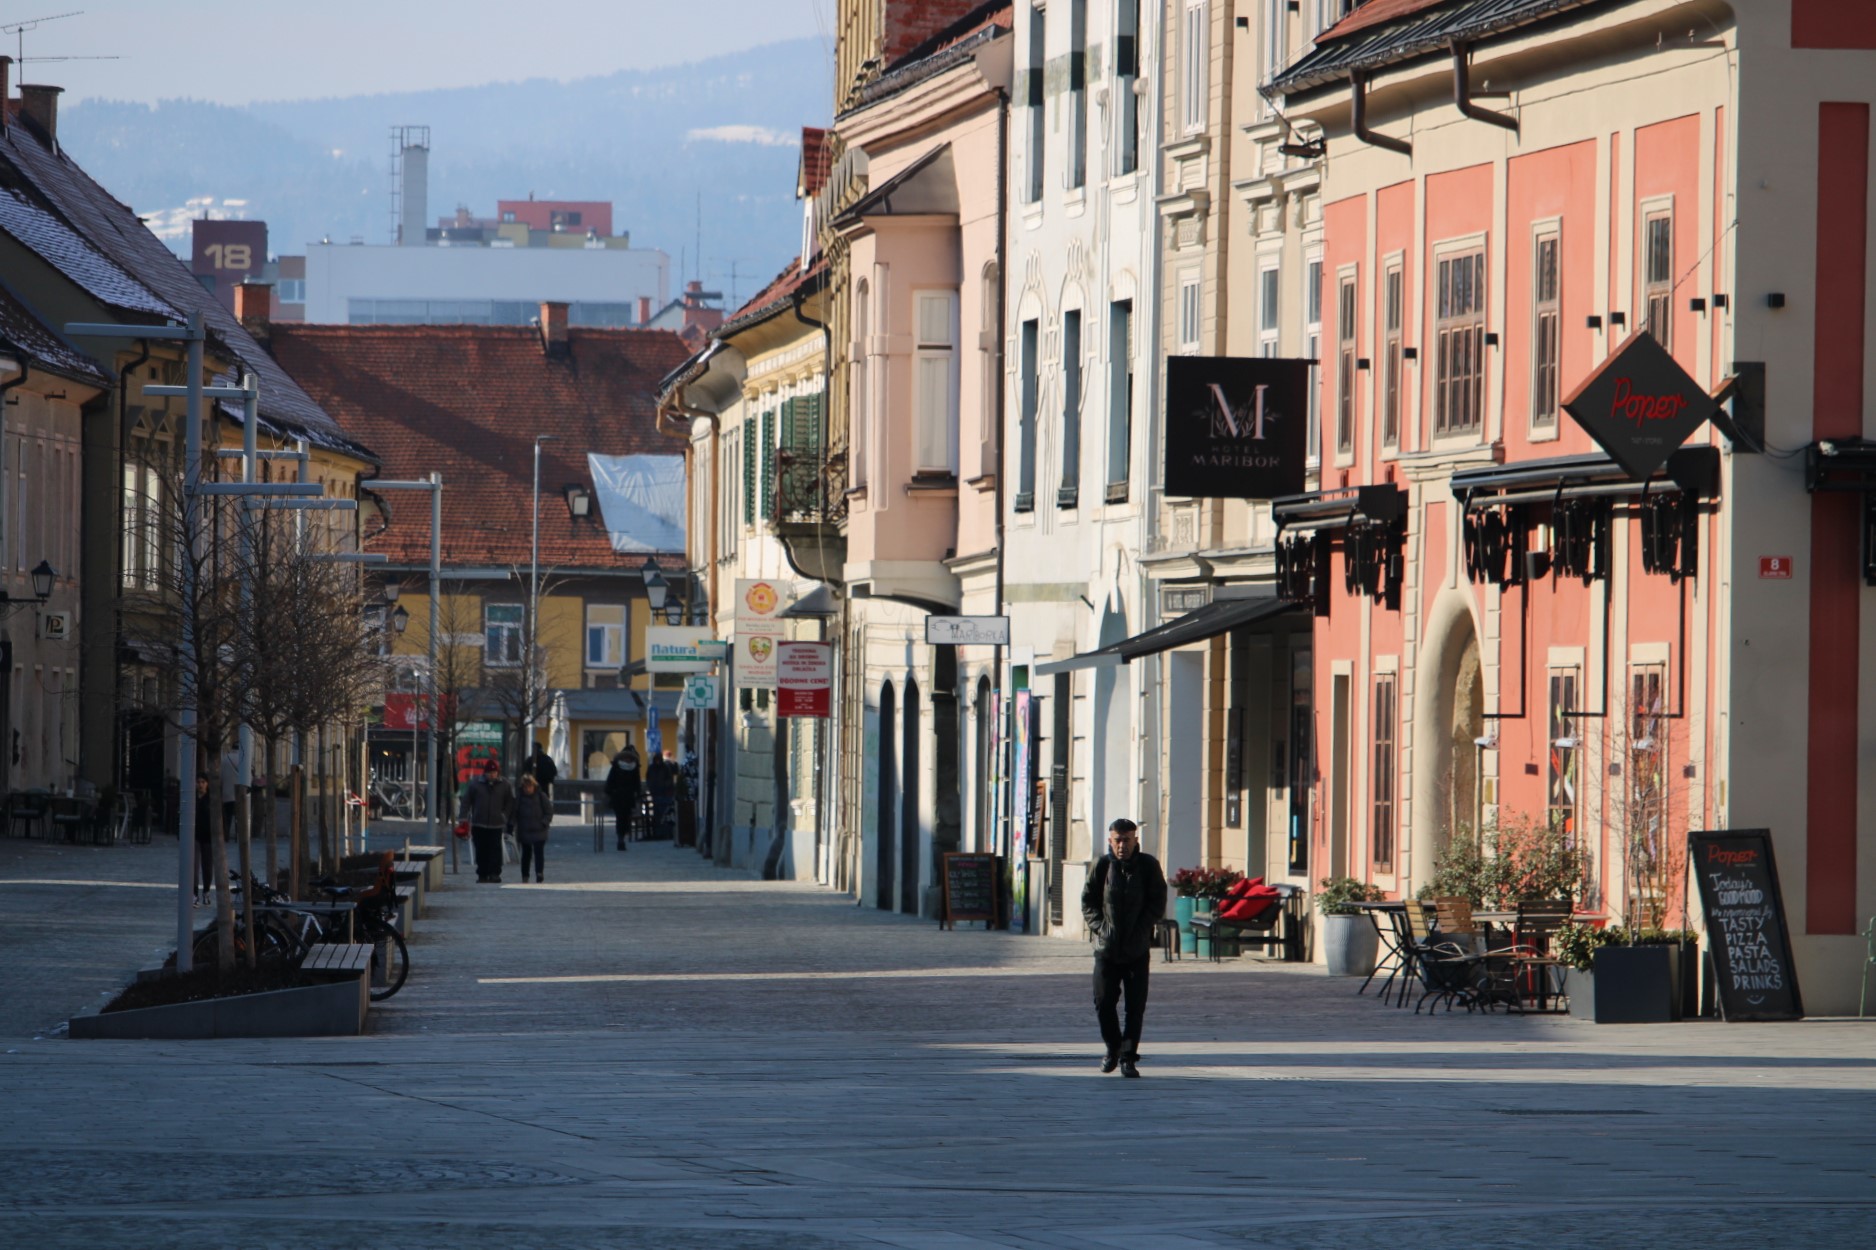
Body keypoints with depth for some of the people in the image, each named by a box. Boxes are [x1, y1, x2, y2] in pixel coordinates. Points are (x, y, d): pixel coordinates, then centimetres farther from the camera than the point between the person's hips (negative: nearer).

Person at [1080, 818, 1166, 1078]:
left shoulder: (1149, 866, -1)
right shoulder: (1102, 866, 1)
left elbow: (1157, 905, 1)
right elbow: (1088, 901, 6)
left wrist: (1141, 929, -11)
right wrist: (1100, 927, -8)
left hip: (1138, 949, -1)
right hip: (1107, 948, 1)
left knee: (1135, 1006, -1)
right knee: (1104, 1002, 1)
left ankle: (1128, 1056, 7)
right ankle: (1113, 1047, 23)